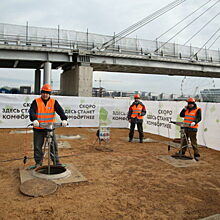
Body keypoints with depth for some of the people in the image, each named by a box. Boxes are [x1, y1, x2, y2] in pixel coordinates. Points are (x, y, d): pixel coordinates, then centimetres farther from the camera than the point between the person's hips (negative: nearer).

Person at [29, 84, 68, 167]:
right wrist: (34, 120, -35)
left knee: (53, 145, 4)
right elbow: (32, 111, -15)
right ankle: (38, 162, 25)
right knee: (37, 146, 9)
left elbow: (60, 110, -11)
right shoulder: (36, 102, -1)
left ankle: (56, 161, 17)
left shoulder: (53, 102, 1)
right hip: (38, 129, 0)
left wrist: (64, 119, -29)